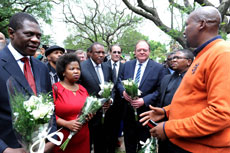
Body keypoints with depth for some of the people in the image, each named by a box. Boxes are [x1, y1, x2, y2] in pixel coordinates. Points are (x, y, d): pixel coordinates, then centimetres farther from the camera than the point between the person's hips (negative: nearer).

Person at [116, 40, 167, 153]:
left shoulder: (159, 68, -8)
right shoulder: (127, 65, 5)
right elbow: (120, 81, 8)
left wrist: (144, 100, -22)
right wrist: (123, 91, -13)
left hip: (146, 112, -3)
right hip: (128, 111, 4)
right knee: (129, 144, 20)